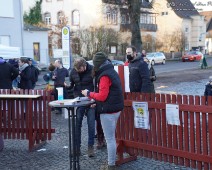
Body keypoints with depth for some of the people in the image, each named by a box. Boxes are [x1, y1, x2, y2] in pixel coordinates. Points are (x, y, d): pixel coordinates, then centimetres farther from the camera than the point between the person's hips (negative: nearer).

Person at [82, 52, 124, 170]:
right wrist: (95, 102, 12)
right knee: (112, 137, 18)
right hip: (115, 109, 10)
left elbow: (102, 96, -21)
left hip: (108, 111, -10)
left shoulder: (104, 76, -17)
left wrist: (89, 94, -7)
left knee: (110, 139, -2)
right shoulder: (112, 72, 13)